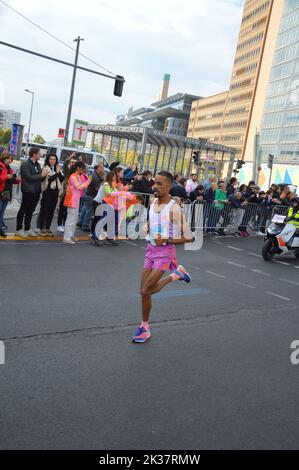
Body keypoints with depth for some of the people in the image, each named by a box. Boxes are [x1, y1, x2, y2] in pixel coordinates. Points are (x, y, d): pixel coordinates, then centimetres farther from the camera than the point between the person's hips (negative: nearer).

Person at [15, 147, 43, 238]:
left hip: (36, 192, 7)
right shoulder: (25, 164, -10)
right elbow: (29, 177, -18)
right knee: (23, 210, 2)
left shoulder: (37, 164, 13)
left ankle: (27, 229, 22)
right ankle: (19, 230, 10)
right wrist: (41, 176, -14)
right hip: (28, 191, -7)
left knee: (30, 211, 13)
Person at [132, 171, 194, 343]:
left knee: (145, 291, -10)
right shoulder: (153, 202, 4)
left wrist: (166, 240, -23)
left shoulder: (174, 209, -19)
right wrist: (148, 228, 4)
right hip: (151, 250, 8)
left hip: (165, 253, -8)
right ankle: (175, 275, 32)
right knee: (148, 290, 12)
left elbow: (189, 237, -18)